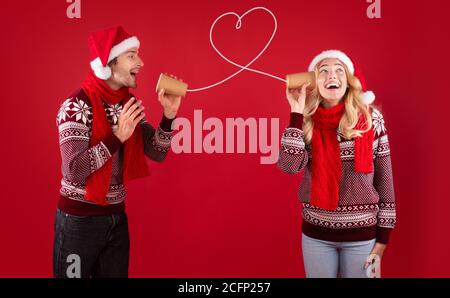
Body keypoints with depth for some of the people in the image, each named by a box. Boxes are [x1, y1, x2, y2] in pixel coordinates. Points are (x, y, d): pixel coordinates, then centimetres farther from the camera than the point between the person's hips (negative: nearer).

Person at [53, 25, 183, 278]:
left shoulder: (130, 104, 2)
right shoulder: (77, 106, -18)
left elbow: (157, 153, 0)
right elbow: (73, 170, -25)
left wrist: (169, 114, -13)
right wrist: (118, 136, -27)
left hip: (117, 216, 6)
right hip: (79, 218, -6)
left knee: (115, 274, 17)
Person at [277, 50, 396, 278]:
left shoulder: (371, 119, -5)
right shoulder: (307, 122, -2)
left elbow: (384, 180, -2)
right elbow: (289, 165, -18)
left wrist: (382, 240, -2)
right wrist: (297, 111, -14)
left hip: (362, 235, -1)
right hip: (316, 235, 1)